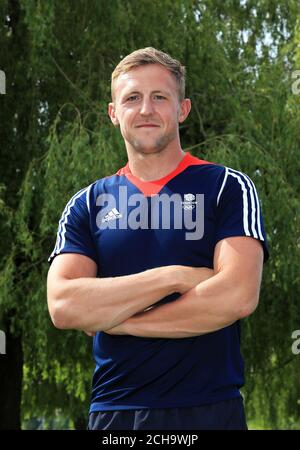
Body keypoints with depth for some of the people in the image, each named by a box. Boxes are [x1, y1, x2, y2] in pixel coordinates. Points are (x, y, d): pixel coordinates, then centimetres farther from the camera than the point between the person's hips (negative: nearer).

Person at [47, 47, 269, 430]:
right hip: (111, 411, 2)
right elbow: (62, 307, -7)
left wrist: (112, 320, -8)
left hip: (209, 410, -2)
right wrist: (176, 277, -14)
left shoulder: (227, 188, 2)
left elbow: (237, 296, -14)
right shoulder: (87, 205, 9)